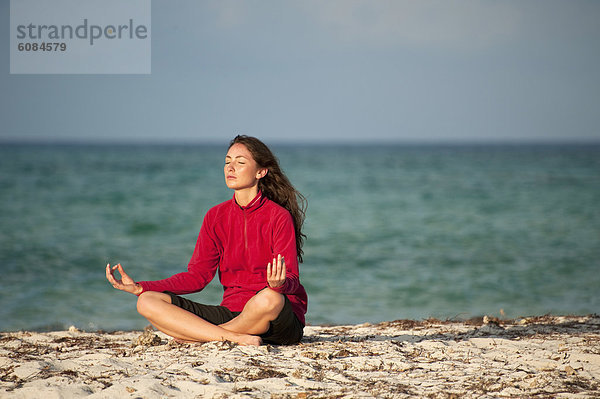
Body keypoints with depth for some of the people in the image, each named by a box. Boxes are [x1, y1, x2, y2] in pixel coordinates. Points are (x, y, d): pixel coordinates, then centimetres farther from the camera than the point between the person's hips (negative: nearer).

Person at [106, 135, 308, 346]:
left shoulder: (279, 217, -6)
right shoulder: (216, 216, 9)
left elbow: (291, 280, -12)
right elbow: (198, 275, 9)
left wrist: (280, 284, -38)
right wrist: (139, 287, -1)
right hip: (231, 312, 4)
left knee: (270, 299, -42)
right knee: (147, 302, -12)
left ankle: (194, 336, -17)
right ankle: (235, 338, -25)